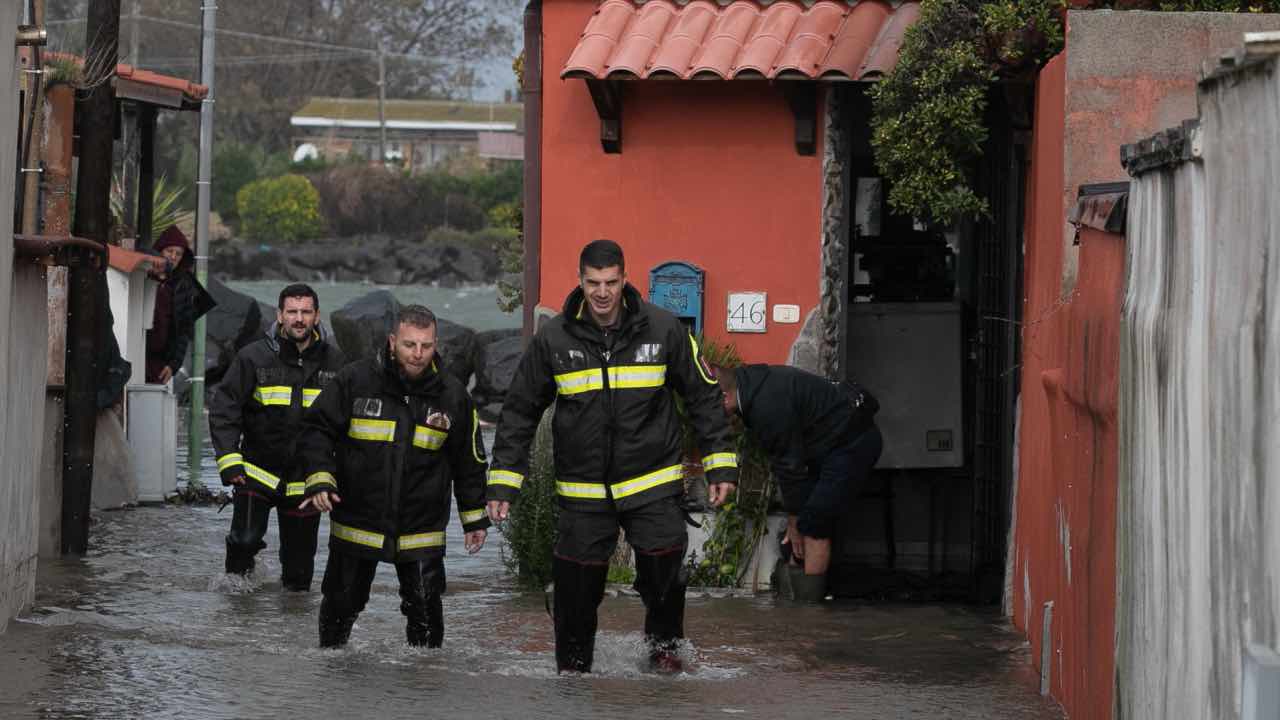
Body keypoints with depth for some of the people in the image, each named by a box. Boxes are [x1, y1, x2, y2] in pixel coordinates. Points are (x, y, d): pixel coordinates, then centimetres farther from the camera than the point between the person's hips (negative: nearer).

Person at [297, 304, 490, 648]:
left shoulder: (452, 395, 0)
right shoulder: (354, 380, -8)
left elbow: (469, 461, 10)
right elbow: (317, 429, -1)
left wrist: (475, 518, 11)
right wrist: (319, 478, -15)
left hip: (421, 530, 0)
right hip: (356, 523, 0)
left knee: (425, 611, -2)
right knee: (341, 605, 13)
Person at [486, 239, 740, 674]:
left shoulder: (663, 329, -3)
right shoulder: (554, 339, -1)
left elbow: (703, 396, 6)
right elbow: (520, 411, 7)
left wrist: (720, 466, 2)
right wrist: (503, 482, 2)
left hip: (652, 483, -1)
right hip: (583, 489, 1)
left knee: (664, 569, -13)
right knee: (577, 588, 1)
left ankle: (663, 643, 14)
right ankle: (573, 667, 20)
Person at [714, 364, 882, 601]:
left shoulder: (770, 408, -30)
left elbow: (790, 465, -20)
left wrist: (794, 523, -8)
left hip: (852, 443, -10)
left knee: (814, 527, -11)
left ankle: (809, 601, -8)